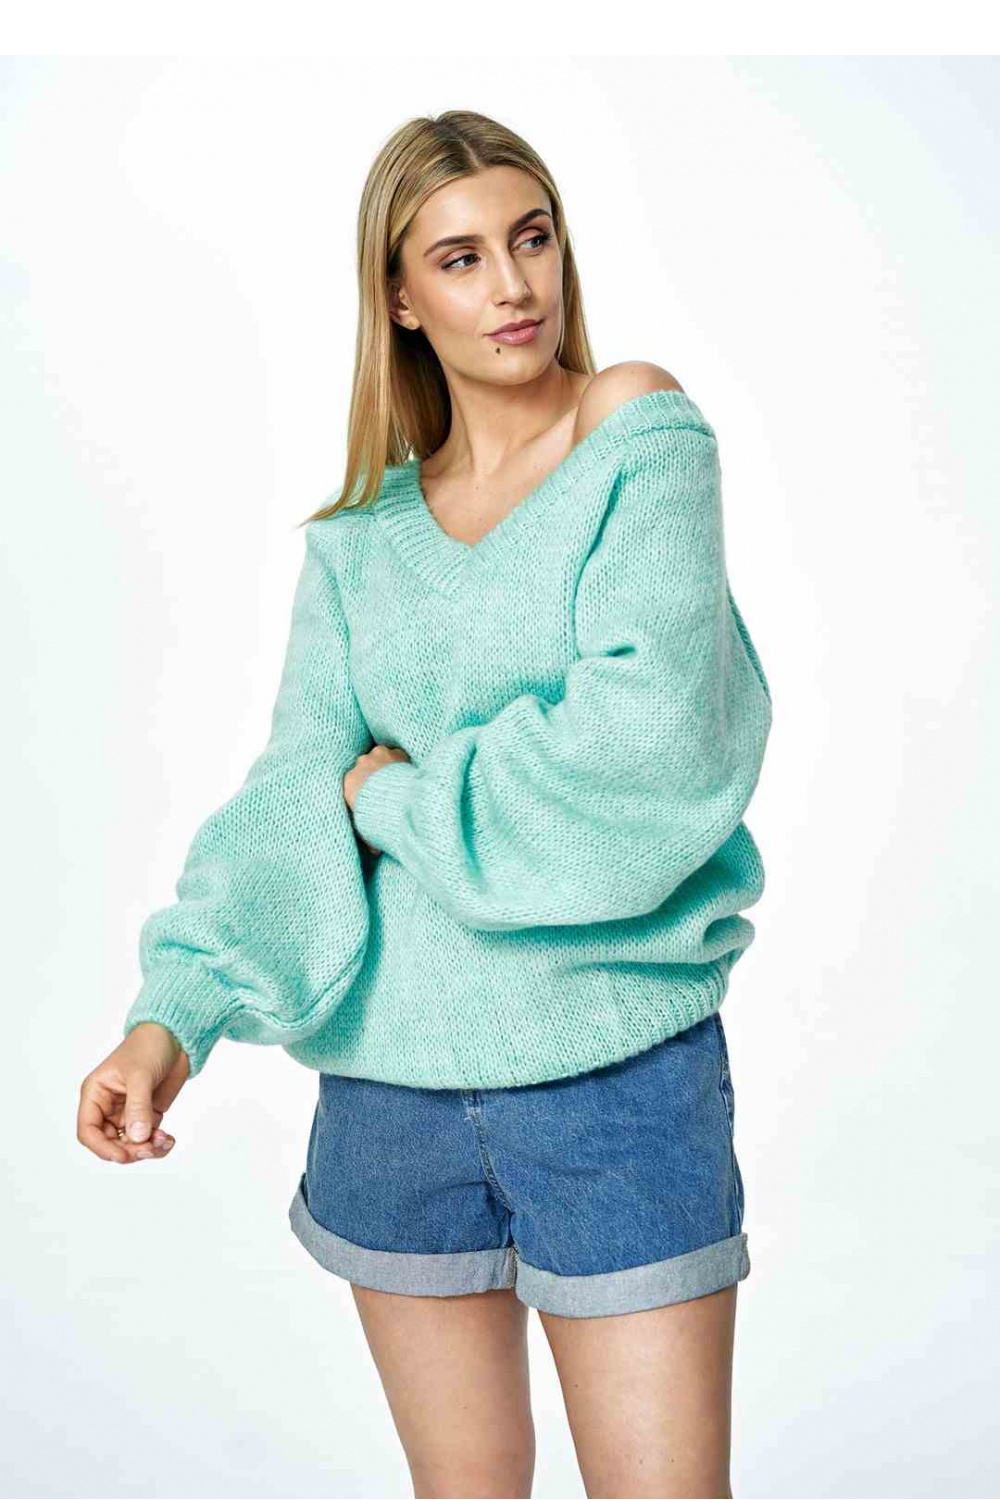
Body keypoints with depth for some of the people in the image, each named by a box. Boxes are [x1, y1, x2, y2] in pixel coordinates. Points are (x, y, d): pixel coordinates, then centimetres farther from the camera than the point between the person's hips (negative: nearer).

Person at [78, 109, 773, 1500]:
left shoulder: (639, 430, -6)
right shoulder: (360, 539, 6)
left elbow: (651, 738, -17)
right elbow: (291, 788, -1)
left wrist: (401, 793, -6)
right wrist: (174, 1009, -15)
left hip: (621, 1071, -3)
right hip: (390, 1075, 4)